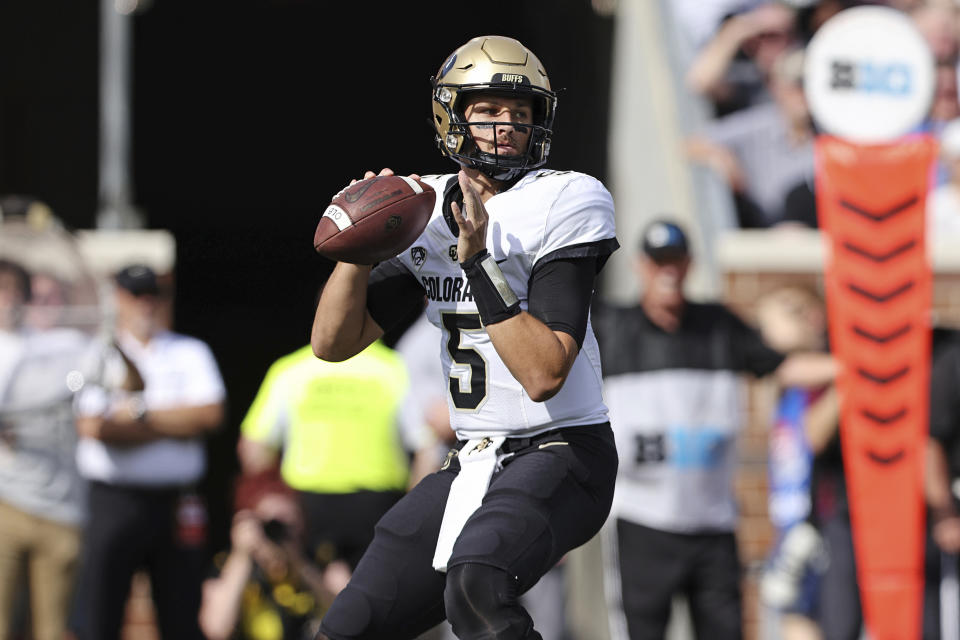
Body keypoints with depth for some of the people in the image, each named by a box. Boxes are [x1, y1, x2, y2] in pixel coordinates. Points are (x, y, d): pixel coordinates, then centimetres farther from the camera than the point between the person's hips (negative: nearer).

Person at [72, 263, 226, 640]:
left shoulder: (190, 352, 14)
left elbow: (210, 414, -2)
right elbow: (93, 427, -9)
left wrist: (139, 414, -5)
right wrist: (173, 425, -5)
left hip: (176, 505, 2)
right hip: (113, 501, -2)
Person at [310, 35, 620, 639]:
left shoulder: (563, 204, -12)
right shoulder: (428, 209, 7)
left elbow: (544, 374, -21)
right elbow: (333, 343, 5)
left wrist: (479, 260, -25)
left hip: (559, 457, -7)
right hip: (472, 465, 7)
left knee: (475, 585, -36)